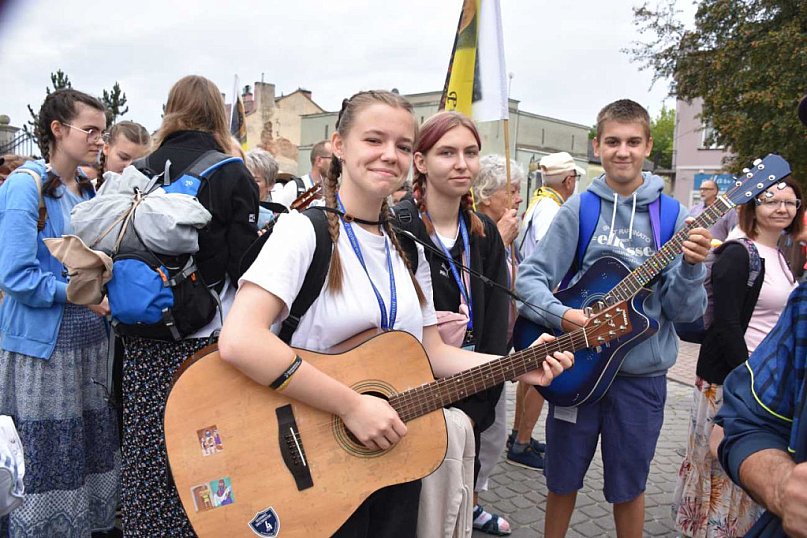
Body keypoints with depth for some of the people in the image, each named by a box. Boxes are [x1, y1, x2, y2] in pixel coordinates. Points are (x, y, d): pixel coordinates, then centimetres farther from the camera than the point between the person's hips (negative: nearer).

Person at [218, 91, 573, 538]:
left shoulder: (408, 249, 6)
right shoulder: (306, 229, -15)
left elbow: (431, 352, 8)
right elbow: (239, 342, -28)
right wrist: (352, 406, -26)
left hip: (397, 451, 6)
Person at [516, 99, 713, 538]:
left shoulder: (672, 217, -4)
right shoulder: (579, 209, -6)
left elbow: (683, 311, -6)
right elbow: (528, 277, -7)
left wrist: (691, 266, -25)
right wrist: (561, 315, -23)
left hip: (641, 374, 0)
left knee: (628, 487, 16)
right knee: (562, 480, 16)